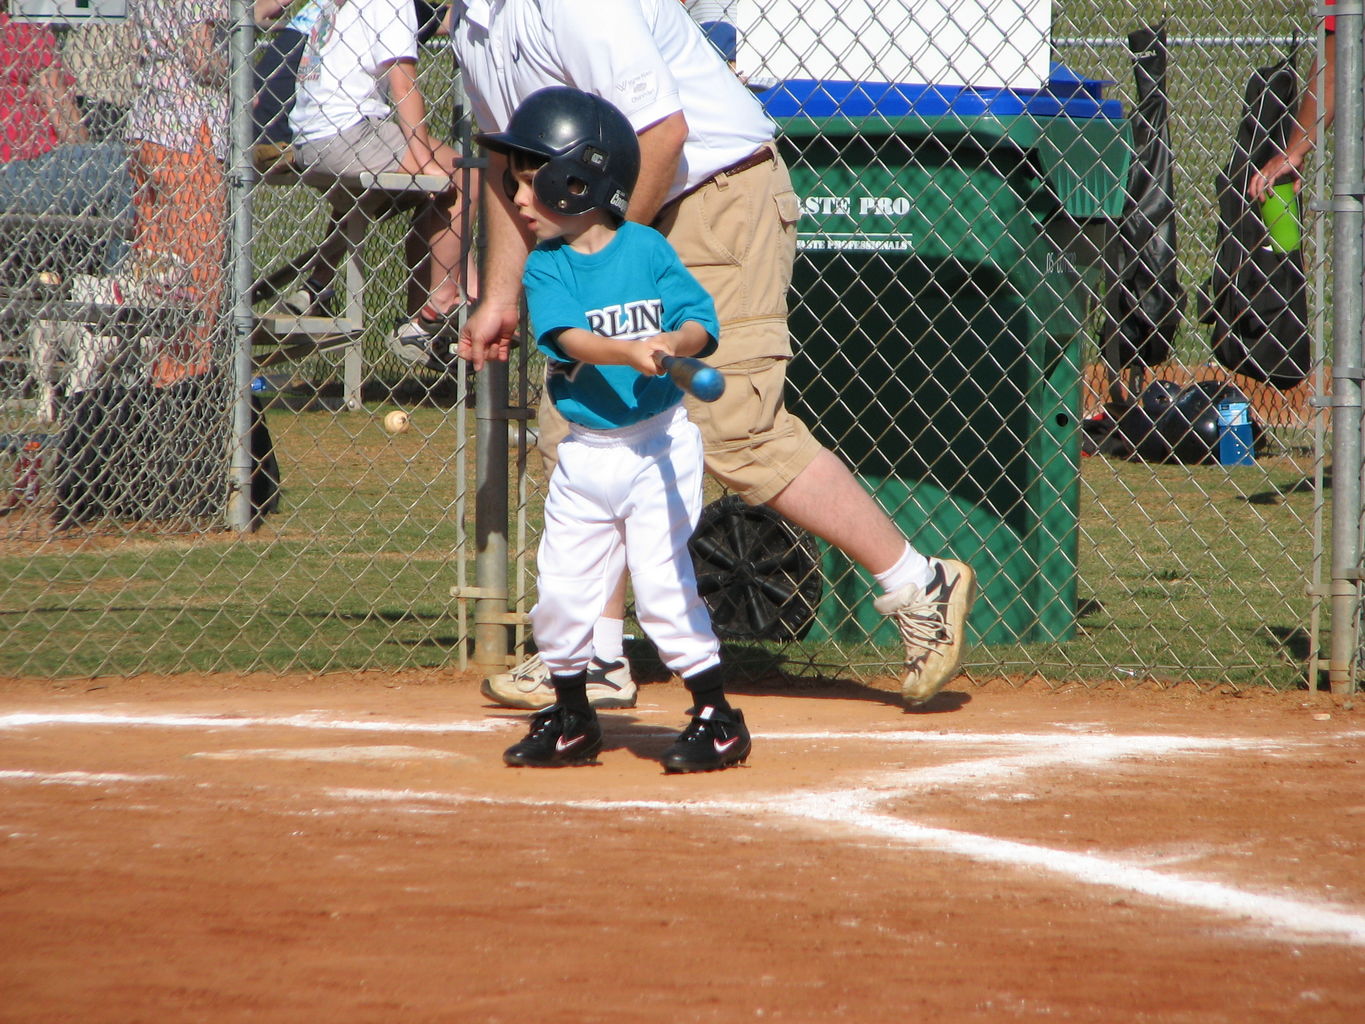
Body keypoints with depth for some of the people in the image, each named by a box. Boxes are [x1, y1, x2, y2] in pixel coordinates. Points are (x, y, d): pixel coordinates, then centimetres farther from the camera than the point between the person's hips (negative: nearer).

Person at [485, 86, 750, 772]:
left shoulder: (646, 248, -5)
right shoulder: (545, 267, 0)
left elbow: (701, 321, -10)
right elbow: (568, 335, -17)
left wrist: (674, 343, -31)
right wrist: (627, 353, -34)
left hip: (659, 445, -4)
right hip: (584, 452, 4)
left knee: (662, 582, -10)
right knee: (560, 590, 6)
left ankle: (717, 717, 1)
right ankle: (571, 719, 25)